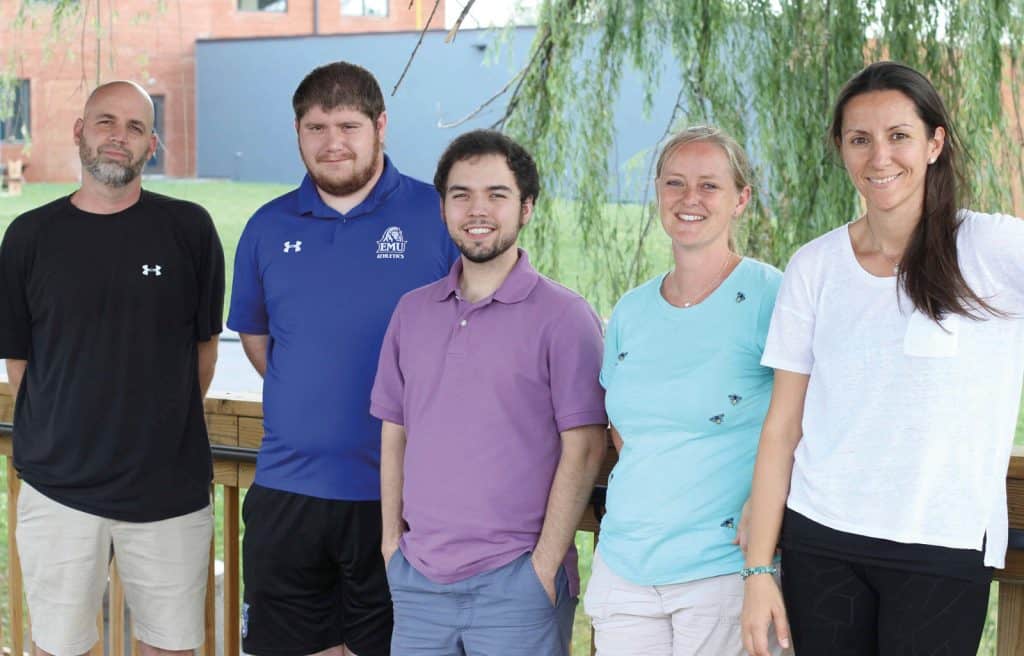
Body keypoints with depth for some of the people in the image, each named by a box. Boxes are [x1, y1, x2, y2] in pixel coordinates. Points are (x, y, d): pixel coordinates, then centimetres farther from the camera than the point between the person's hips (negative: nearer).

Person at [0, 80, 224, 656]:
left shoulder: (189, 228, 0)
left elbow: (205, 343, 8)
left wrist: (169, 430, 9)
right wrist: (59, 432, 6)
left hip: (170, 486, 0)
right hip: (58, 484, 1)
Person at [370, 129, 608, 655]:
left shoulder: (563, 316, -5)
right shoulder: (412, 311, 10)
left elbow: (584, 448, -8)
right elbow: (394, 434, 14)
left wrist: (545, 564, -12)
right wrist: (391, 539, 7)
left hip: (515, 583, -4)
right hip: (417, 578, 4)